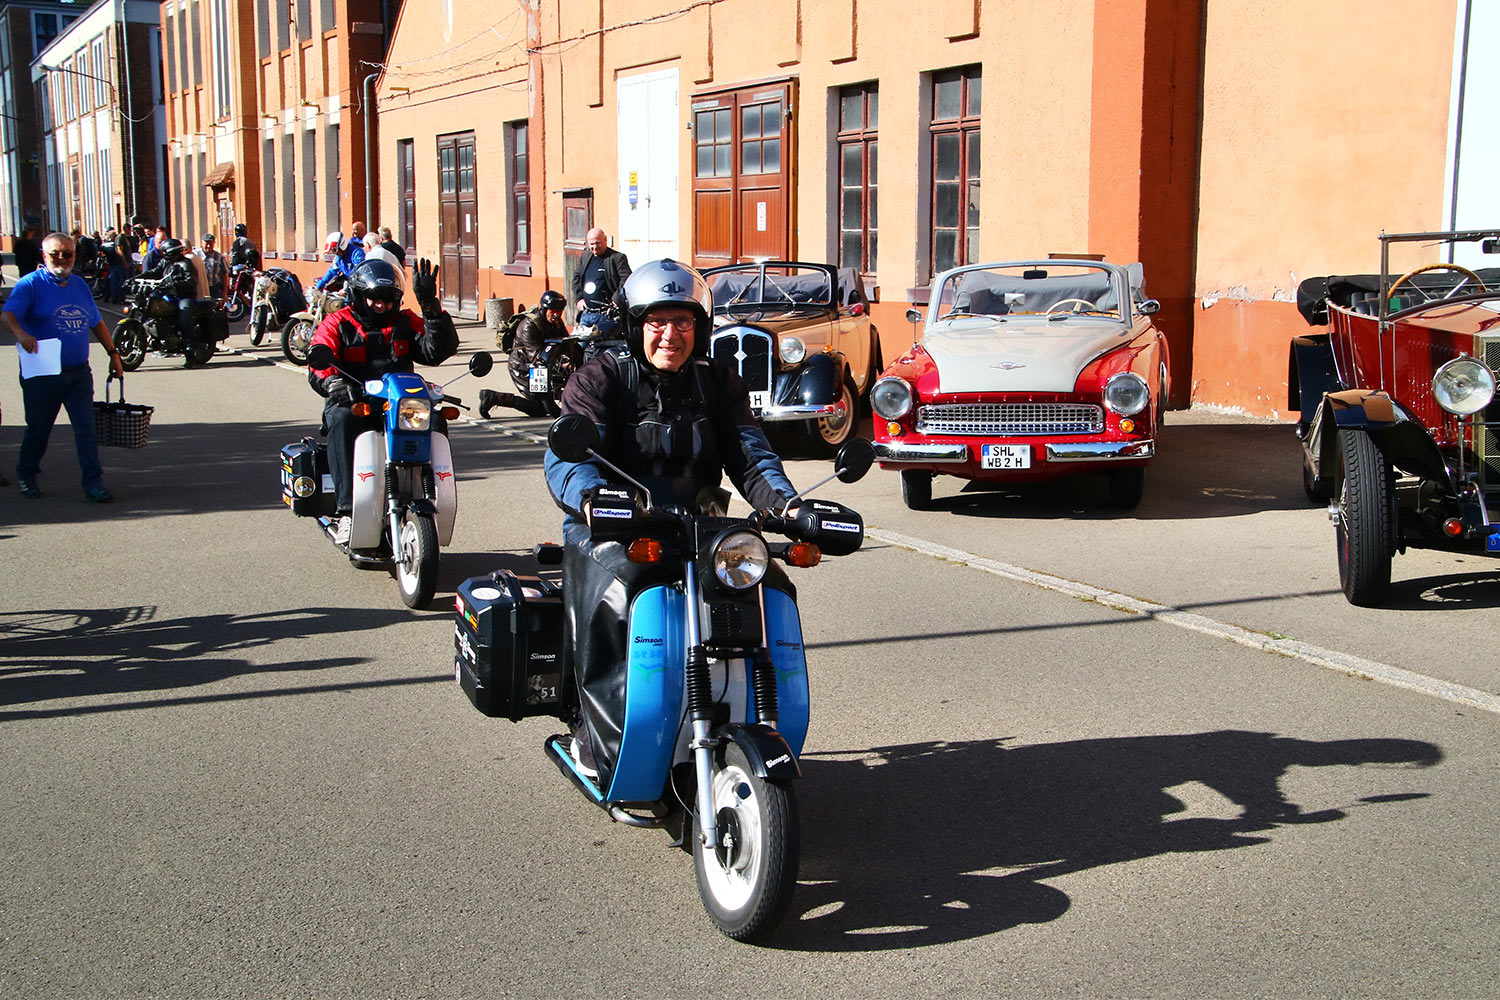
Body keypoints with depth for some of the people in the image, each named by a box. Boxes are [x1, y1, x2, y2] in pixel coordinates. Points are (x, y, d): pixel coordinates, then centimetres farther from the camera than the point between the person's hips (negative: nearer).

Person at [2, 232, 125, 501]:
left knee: (86, 428, -3)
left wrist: (113, 353, 17)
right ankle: (26, 475, 32)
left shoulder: (79, 285, 12)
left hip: (79, 373, 4)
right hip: (42, 375, -4)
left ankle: (94, 483, -1)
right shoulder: (31, 284, -7)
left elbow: (96, 323, 22)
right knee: (38, 428, 10)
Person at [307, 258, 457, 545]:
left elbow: (439, 349, 4)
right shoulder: (337, 325, 10)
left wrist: (430, 306, -6)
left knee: (433, 422, -26)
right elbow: (318, 368, -5)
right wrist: (335, 385, -30)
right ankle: (346, 511, -41)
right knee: (342, 420, -36)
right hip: (354, 402, -3)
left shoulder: (405, 322, 18)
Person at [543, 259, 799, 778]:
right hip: (612, 532, -4)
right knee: (614, 595, -35)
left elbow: (751, 454, 5)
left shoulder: (717, 381, 13)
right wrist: (591, 495, -38)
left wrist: (783, 502, -17)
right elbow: (565, 455, -14)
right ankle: (601, 738, -24)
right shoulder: (602, 378, 0)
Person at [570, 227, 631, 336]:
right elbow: (576, 278, 24)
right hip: (585, 314, 7)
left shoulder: (617, 258, -6)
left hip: (606, 315, -7)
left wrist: (615, 301, -18)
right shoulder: (585, 257, 15)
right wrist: (578, 298, 10)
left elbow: (626, 280, -12)